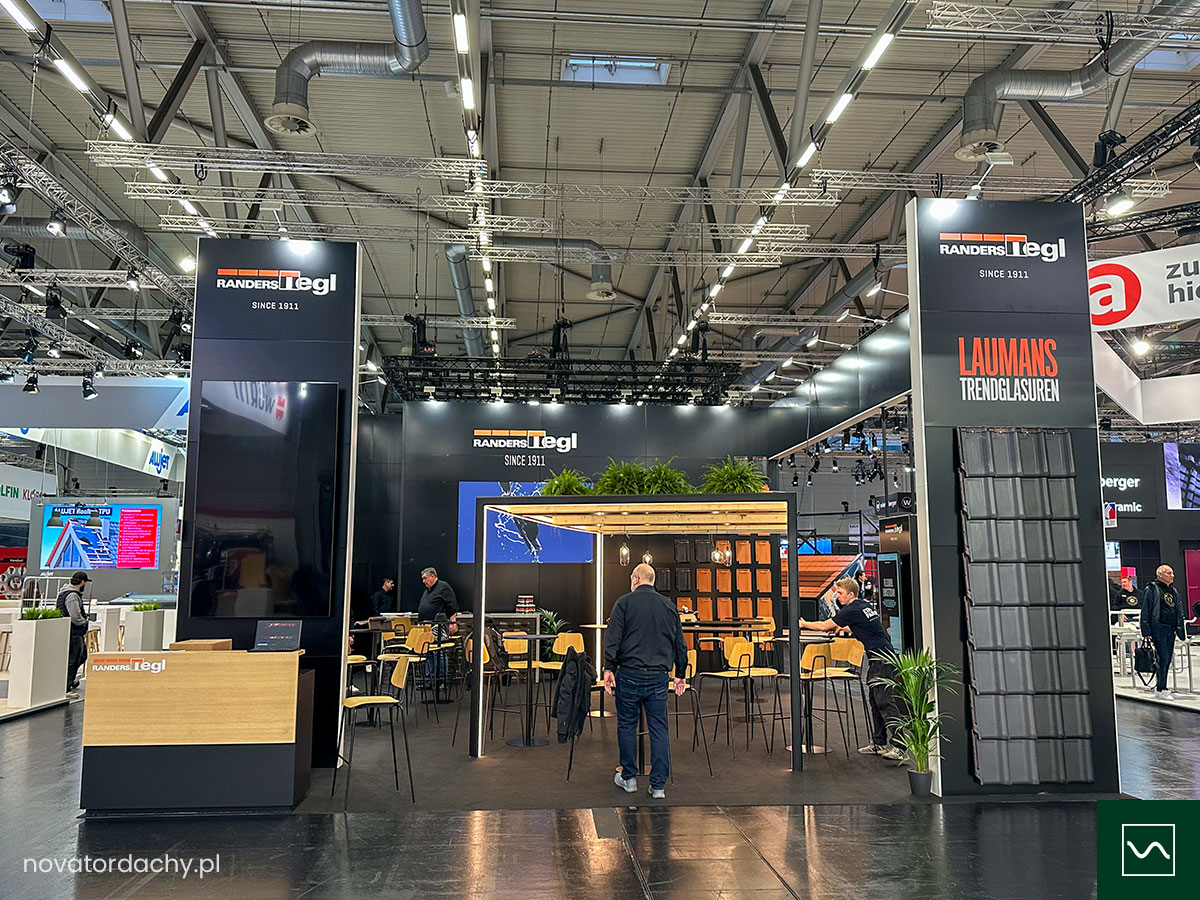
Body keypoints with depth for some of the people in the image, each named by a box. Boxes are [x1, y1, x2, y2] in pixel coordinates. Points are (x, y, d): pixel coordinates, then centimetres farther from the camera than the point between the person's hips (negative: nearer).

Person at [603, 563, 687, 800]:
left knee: (627, 725, 11)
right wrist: (680, 674, 21)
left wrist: (609, 668, -4)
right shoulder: (669, 606, 10)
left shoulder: (625, 602, -1)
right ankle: (658, 785, 6)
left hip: (630, 674, -3)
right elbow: (680, 644, 14)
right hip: (659, 676, 3)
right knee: (659, 729, 5)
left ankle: (628, 778, 20)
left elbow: (613, 638, -8)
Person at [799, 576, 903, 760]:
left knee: (884, 701, -11)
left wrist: (803, 624, 6)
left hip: (882, 660, -10)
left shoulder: (852, 610, -13)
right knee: (875, 701, 11)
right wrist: (846, 629, 28)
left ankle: (898, 746, -12)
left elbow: (823, 626, -7)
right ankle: (879, 743, 15)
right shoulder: (864, 605, 14)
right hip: (878, 659, 10)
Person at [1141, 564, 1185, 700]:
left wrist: (1179, 629, 16)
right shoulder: (1152, 589, -6)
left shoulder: (1173, 590, 17)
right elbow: (1145, 611, -9)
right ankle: (1160, 690, -4)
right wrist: (1147, 631, -14)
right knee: (1163, 658, -10)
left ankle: (1161, 687, 17)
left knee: (1167, 660, 9)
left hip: (1171, 630, 8)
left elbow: (1179, 611, 24)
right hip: (1159, 629, -7)